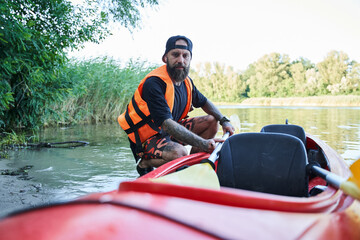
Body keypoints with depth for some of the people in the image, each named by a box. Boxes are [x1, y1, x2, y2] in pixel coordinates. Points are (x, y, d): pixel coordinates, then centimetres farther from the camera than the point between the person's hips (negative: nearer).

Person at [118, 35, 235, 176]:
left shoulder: (185, 81, 2)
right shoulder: (154, 83, -26)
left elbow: (204, 102, 19)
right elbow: (167, 123, -34)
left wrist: (224, 121, 3)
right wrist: (202, 144, -41)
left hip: (170, 133, 9)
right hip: (147, 139, -8)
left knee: (211, 121, 3)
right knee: (179, 153, -37)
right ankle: (144, 163, -7)